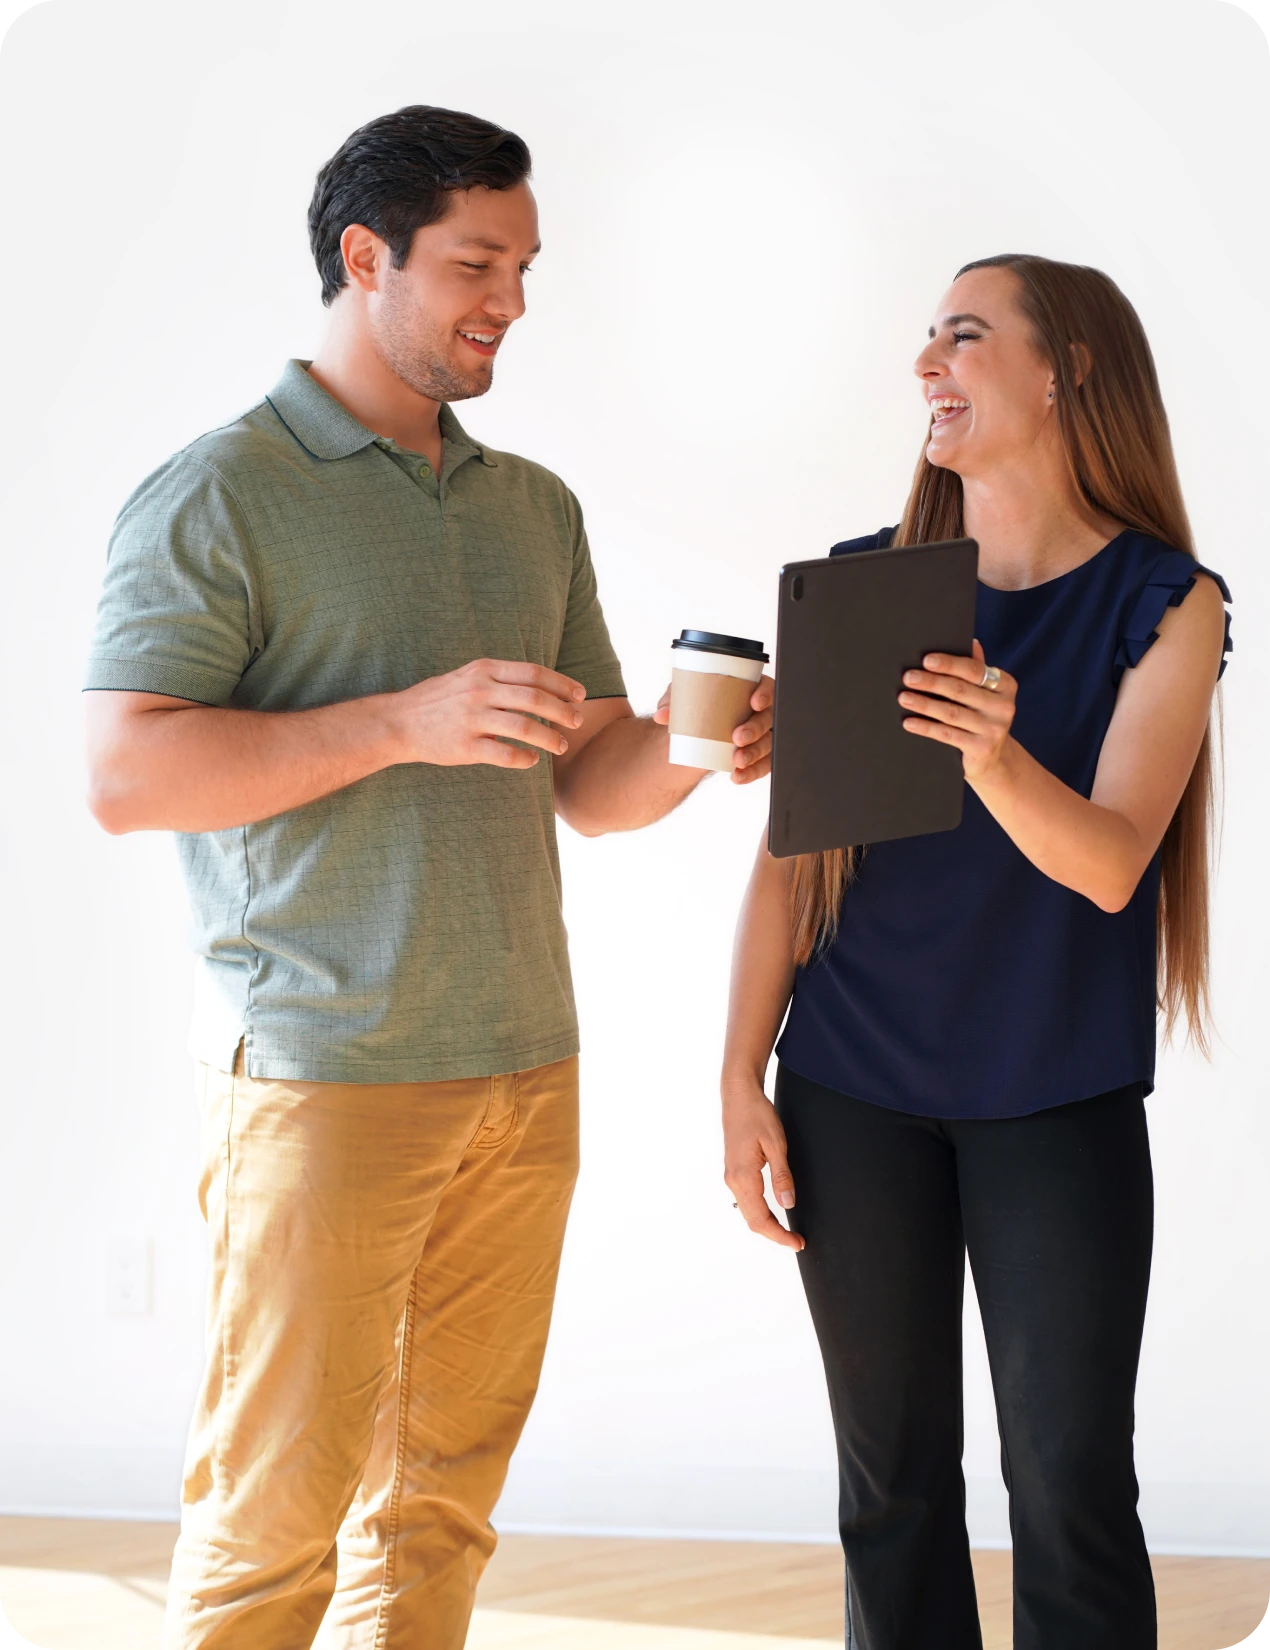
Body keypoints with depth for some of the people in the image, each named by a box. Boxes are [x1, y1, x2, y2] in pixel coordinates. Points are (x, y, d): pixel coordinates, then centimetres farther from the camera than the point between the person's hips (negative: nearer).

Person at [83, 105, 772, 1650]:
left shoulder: (538, 509, 16)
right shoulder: (218, 495, -4)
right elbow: (125, 774, -13)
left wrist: (688, 749, -6)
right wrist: (405, 722, -20)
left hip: (526, 1073, 6)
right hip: (320, 1074, -6)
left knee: (443, 1497, 12)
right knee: (277, 1508, 0)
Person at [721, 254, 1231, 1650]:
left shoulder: (1165, 604, -4)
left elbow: (1108, 862, -14)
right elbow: (790, 848, 5)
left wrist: (997, 757, -34)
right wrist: (742, 1079, 1)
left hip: (1060, 1103, -2)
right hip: (854, 1097, 2)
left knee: (1071, 1483, -1)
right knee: (892, 1478, 8)